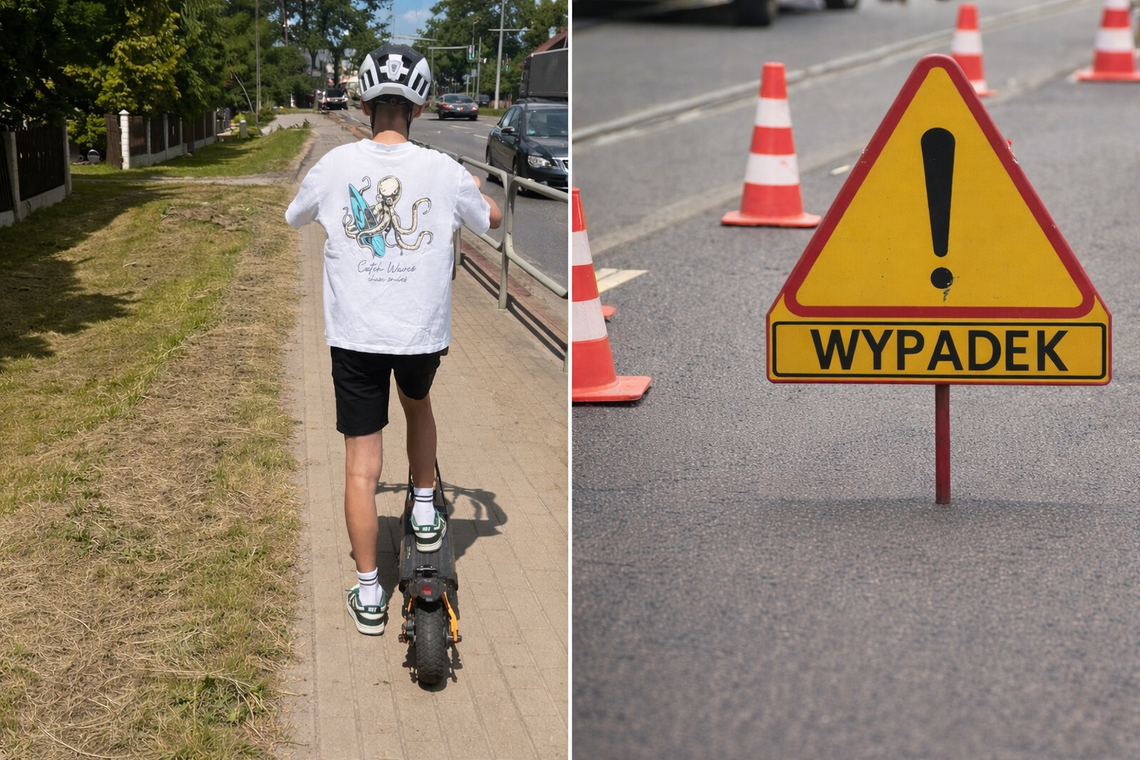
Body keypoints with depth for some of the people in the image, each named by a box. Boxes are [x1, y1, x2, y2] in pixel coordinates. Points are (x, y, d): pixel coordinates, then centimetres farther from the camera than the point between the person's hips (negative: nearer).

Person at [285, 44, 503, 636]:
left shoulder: (335, 166, -6)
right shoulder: (445, 172, -7)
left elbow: (293, 217, 15)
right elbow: (492, 221, 15)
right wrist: (476, 189, 35)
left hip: (354, 336, 0)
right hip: (423, 333, 1)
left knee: (361, 465, 5)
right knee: (418, 402, 35)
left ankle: (369, 596, 10)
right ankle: (425, 511, 35)